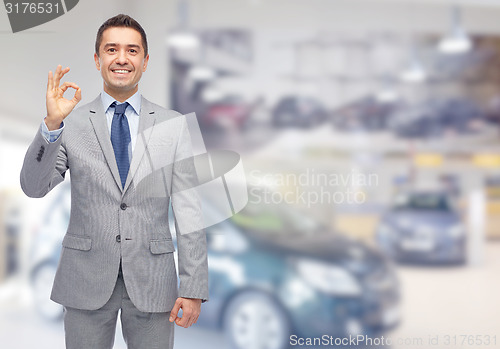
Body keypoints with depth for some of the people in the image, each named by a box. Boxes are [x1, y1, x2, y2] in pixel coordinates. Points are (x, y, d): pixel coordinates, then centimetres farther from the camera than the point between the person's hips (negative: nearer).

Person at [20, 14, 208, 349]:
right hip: (85, 281, 0)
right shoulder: (72, 123, 1)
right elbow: (33, 187, -6)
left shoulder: (174, 125, 1)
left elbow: (188, 210, -1)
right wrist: (52, 123, -20)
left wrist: (194, 287, -6)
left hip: (152, 280, 0)